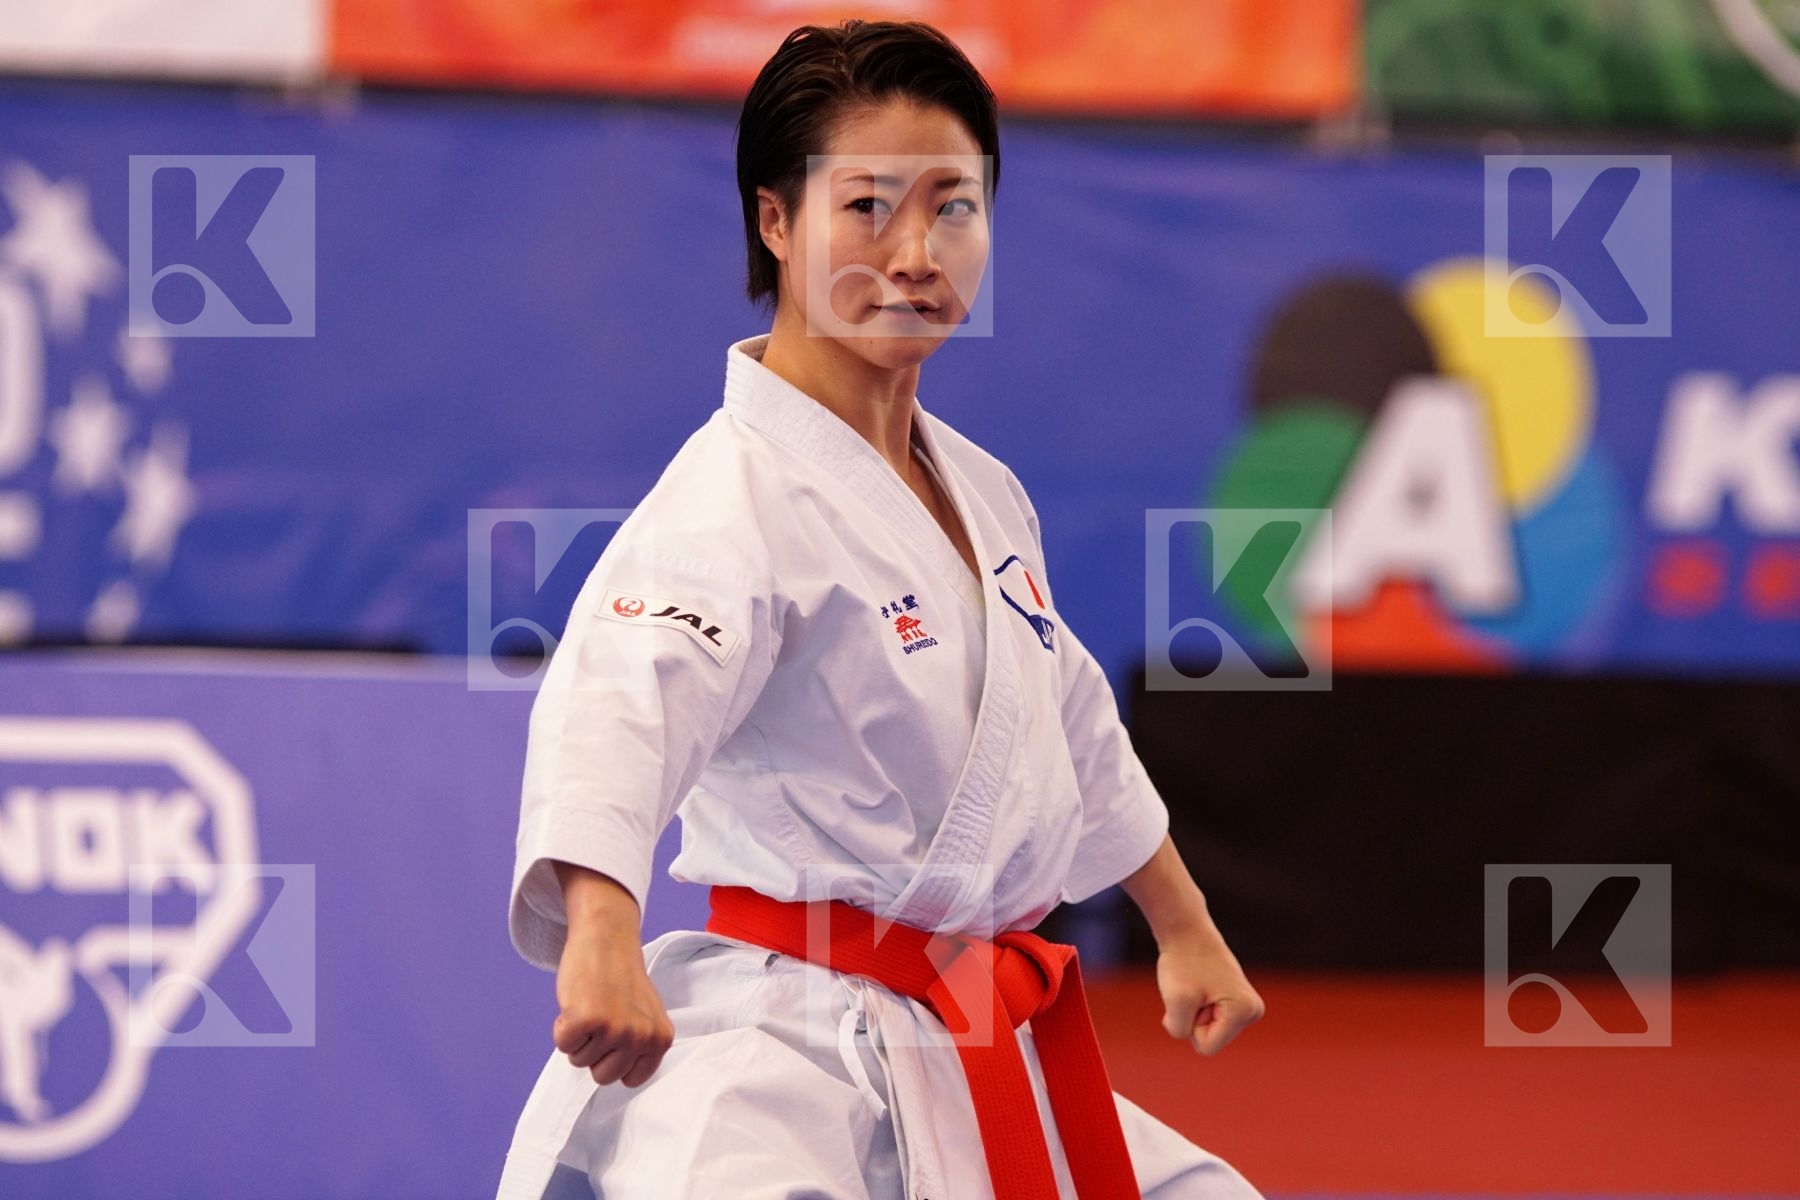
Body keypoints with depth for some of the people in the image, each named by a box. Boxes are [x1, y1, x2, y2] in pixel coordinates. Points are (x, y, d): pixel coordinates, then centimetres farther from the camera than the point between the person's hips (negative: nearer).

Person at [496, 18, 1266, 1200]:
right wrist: (599, 935, -51)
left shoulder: (981, 492, 13)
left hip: (976, 1066, 9)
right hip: (785, 1058, -9)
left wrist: (1186, 931, 37)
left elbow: (1072, 724, 30)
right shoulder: (733, 501, -15)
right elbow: (613, 711, -33)